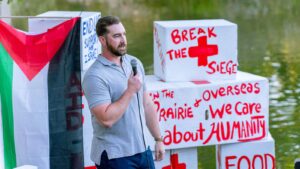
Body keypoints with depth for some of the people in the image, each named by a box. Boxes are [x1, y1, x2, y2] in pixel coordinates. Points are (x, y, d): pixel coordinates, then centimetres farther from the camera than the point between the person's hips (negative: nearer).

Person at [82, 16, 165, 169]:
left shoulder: (134, 63, 8)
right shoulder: (95, 76, -16)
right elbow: (106, 119, -24)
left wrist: (158, 139, 15)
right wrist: (131, 90, -19)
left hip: (142, 150, 7)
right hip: (114, 156, -7)